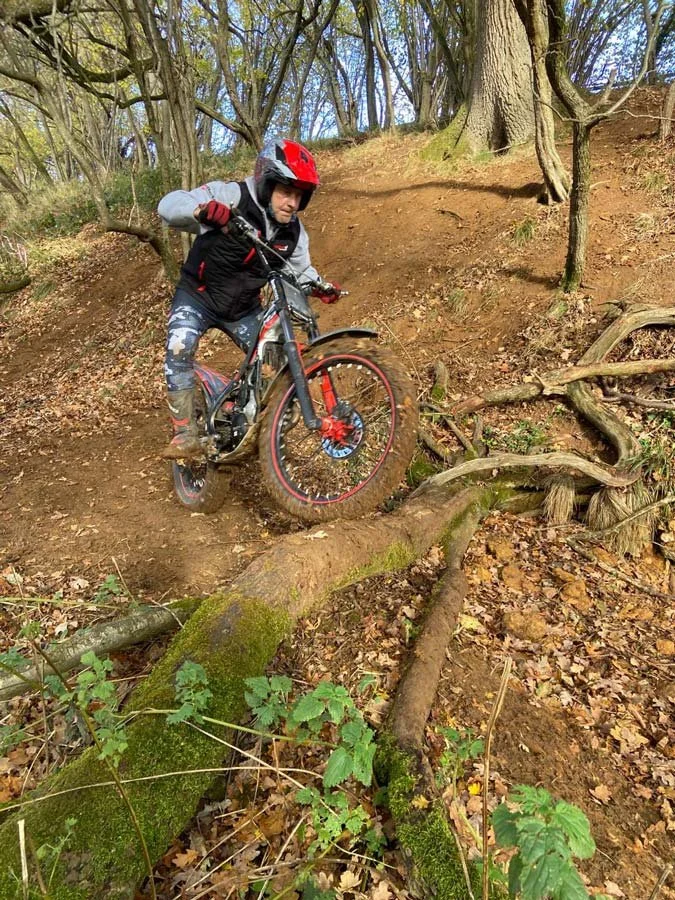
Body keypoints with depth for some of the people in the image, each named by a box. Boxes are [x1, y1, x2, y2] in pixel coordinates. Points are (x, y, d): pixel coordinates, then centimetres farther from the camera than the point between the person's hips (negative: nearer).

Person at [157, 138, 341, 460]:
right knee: (179, 351, -26)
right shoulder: (229, 196, -21)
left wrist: (320, 286, -16)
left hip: (244, 307, 5)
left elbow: (302, 270, 7)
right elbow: (168, 204, -27)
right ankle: (186, 437, -19)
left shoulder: (293, 231, -6)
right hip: (198, 295, -4)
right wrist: (200, 210, -49)